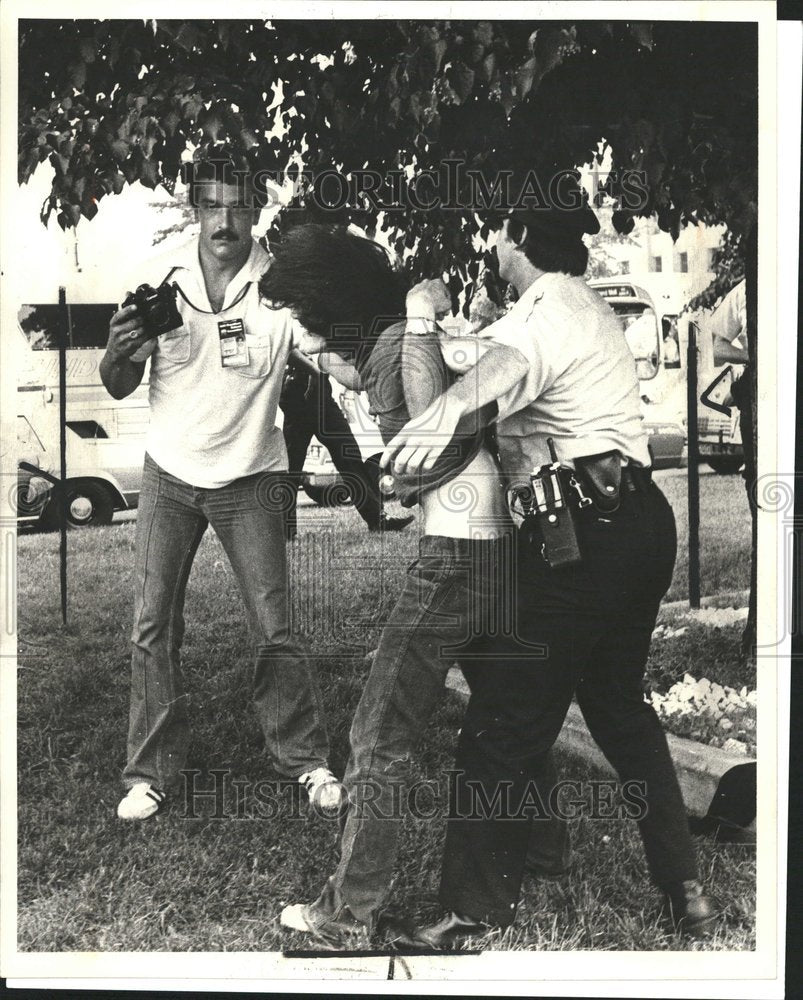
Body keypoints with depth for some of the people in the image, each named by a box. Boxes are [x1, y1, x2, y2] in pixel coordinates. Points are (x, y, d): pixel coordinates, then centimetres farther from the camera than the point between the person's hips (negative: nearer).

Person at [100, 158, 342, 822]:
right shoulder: (160, 278, -7)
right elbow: (119, 389, -2)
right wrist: (121, 351, -24)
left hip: (249, 477, -2)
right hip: (171, 473, 2)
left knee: (274, 628, -1)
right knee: (153, 628, 1)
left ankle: (306, 759, 18)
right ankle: (152, 771, 15)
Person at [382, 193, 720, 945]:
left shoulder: (545, 312, -12)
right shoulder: (587, 306, 23)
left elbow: (504, 374, -35)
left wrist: (432, 427, -54)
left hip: (584, 536, -10)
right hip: (638, 519, 10)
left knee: (505, 723, -2)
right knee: (618, 701, 23)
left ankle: (475, 911, 8)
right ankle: (684, 889, 29)